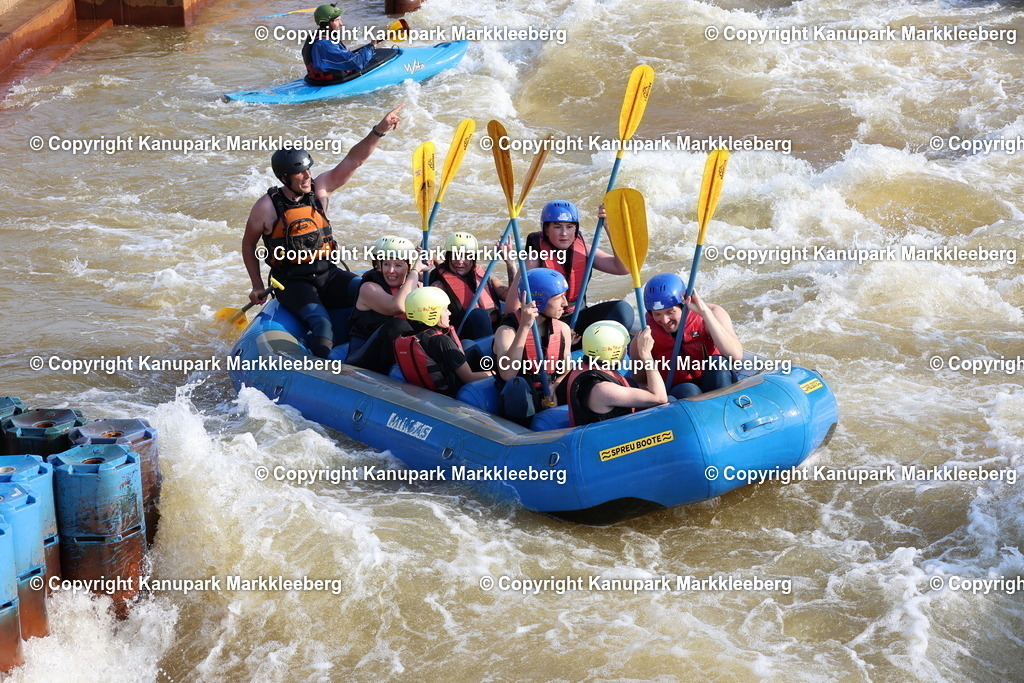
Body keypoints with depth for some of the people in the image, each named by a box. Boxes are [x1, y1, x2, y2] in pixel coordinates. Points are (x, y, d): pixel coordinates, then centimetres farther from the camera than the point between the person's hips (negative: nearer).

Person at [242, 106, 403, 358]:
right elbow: (248, 245, 9)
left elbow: (353, 160, -5)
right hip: (292, 282, -4)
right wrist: (257, 286, 6)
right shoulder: (267, 207, -6)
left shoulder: (319, 188, 2)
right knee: (321, 323, -31)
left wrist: (379, 131, -18)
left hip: (327, 273, 4)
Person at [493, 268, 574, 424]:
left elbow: (566, 373, 11)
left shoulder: (563, 329, 8)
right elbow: (507, 374, -29)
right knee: (517, 384, -36)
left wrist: (553, 389, -13)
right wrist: (524, 327, -30)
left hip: (551, 401, 5)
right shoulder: (507, 332, -11)